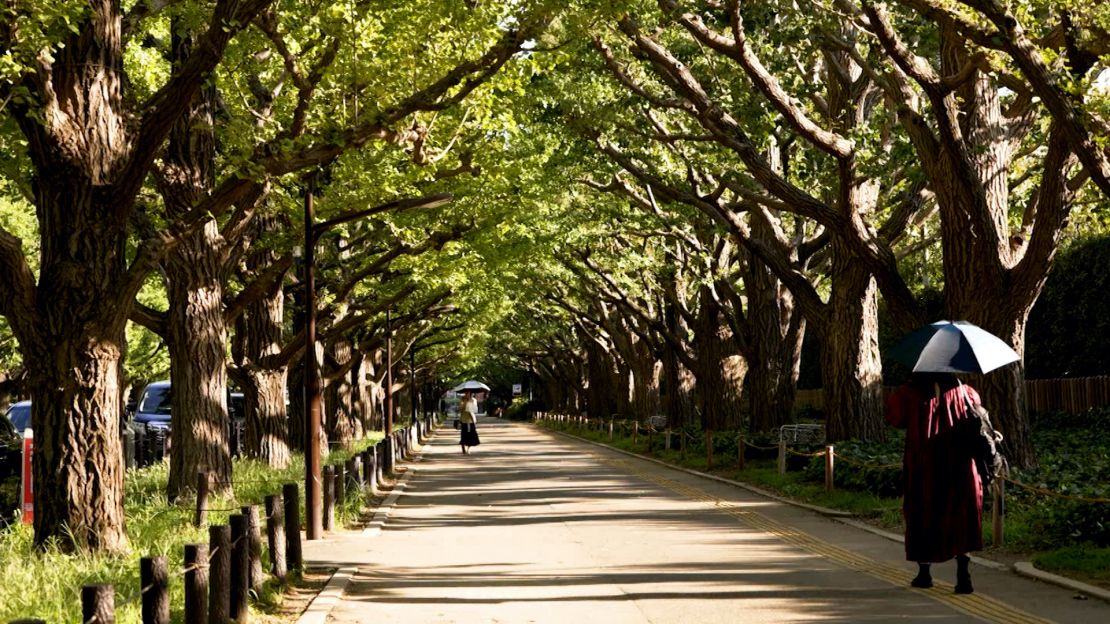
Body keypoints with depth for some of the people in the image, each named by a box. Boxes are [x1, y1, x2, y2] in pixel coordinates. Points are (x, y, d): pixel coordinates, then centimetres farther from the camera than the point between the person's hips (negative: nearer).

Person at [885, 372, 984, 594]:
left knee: (922, 517, 13)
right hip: (958, 466, 1)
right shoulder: (963, 392, 0)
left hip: (922, 466, -1)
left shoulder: (909, 394, -7)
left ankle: (924, 572, 19)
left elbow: (895, 418, 1)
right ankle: (963, 572, -10)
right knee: (960, 518, 5)